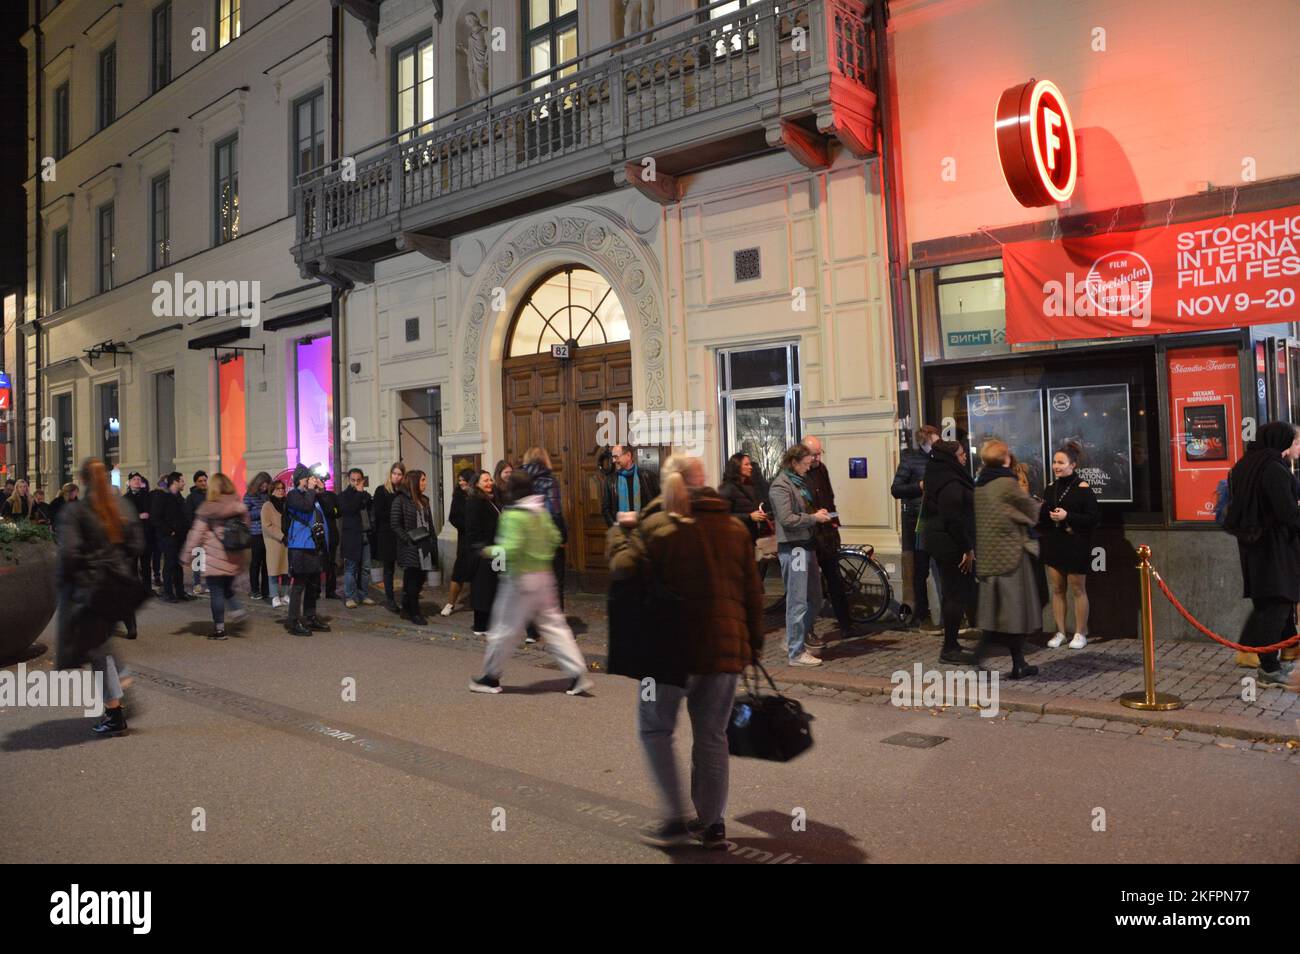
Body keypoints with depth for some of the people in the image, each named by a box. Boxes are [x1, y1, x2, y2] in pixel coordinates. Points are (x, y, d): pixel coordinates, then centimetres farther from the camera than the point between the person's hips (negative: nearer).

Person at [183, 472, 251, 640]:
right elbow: (247, 527, 12)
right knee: (227, 587, 22)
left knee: (216, 592, 2)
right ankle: (236, 609, 1)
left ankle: (219, 628, 5)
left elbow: (196, 533, -8)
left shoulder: (207, 509, -8)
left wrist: (189, 551, -2)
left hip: (215, 559, -4)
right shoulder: (240, 507, 4)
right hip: (235, 558, 5)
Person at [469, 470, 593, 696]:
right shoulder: (541, 511, 7)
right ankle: (578, 673, 4)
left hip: (521, 579, -7)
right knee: (553, 625, 9)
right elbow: (554, 537, 11)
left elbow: (510, 550, -22)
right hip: (544, 576, 7)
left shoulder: (513, 515, -16)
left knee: (505, 629, 6)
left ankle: (490, 678, 20)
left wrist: (491, 551, -5)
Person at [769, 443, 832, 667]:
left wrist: (818, 515, 9)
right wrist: (814, 517, -12)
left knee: (814, 599, 14)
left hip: (807, 545, 10)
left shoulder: (800, 482, 18)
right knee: (798, 602, -5)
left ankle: (794, 641, 26)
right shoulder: (781, 486, -11)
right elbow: (787, 519, -19)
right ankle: (796, 652, 3)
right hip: (792, 547, -10)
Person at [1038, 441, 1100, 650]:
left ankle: (1080, 634, 14)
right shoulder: (1051, 488, 10)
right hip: (1053, 544, 5)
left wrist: (1068, 517, -21)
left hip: (1076, 545, -5)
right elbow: (1043, 515, 19)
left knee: (1077, 589, 3)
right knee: (1056, 589, 7)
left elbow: (1093, 517, -12)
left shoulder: (1082, 488, -8)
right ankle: (1060, 632, 15)